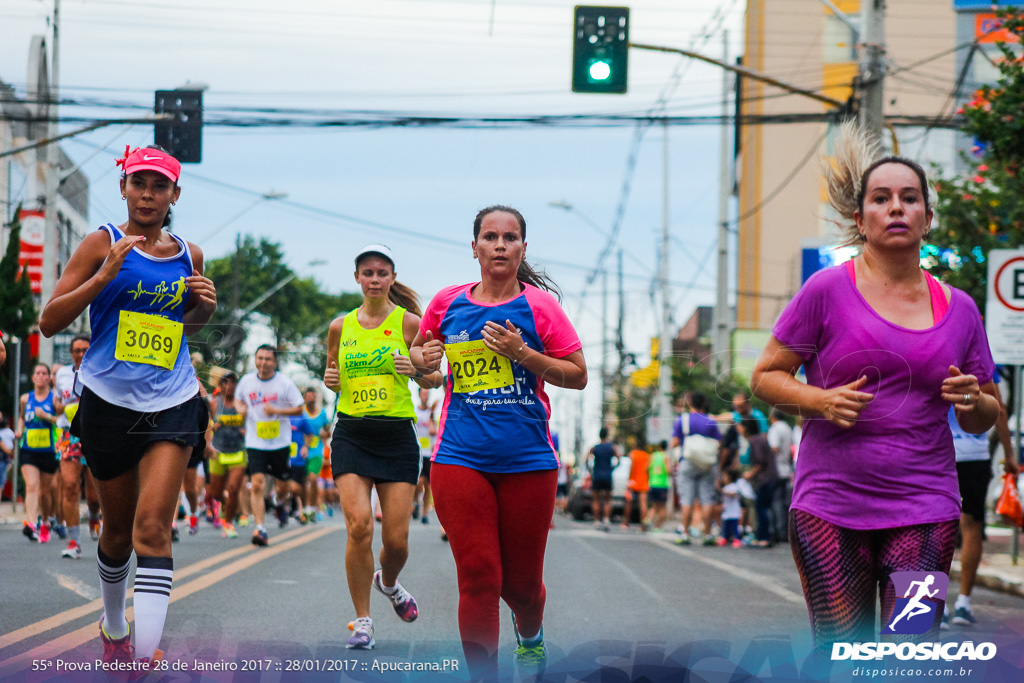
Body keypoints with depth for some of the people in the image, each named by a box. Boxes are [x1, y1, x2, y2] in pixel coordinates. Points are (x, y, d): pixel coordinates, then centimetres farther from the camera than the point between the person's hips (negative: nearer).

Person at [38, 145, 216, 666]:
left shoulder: (188, 255, 8)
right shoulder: (102, 245, -2)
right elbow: (50, 322, -8)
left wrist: (205, 305, 2)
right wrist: (104, 276, -20)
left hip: (173, 405, 1)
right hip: (109, 403, -1)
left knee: (152, 527, -14)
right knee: (118, 529, 13)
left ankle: (146, 653, -20)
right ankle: (113, 627, 39)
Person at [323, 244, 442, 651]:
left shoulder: (409, 323, 1)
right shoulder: (340, 327, 8)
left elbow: (435, 379, 5)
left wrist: (417, 370, -16)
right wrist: (330, 379, 0)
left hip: (397, 434, -1)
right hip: (351, 434, 1)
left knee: (396, 538, -3)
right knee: (358, 526, -15)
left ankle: (388, 583, 34)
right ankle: (362, 621, -2)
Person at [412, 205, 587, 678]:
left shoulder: (538, 303, 0)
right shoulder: (448, 302, 6)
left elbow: (577, 376, 0)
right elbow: (419, 351, 23)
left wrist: (521, 353, -13)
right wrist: (424, 358, 0)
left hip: (528, 460, 0)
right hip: (460, 459, 0)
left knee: (521, 583, 10)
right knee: (478, 580, -9)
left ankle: (530, 637, 44)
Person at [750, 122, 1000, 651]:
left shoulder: (958, 309, 10)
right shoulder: (828, 290, 0)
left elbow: (986, 419, 18)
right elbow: (766, 377, 4)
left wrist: (972, 401, -5)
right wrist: (822, 401, -14)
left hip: (925, 511, 2)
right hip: (829, 509, -2)